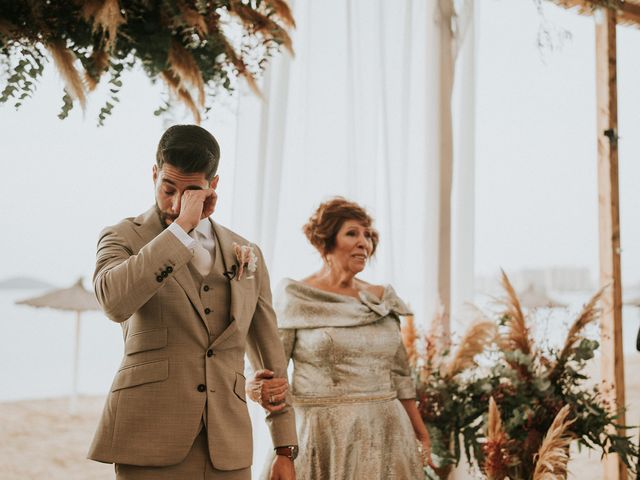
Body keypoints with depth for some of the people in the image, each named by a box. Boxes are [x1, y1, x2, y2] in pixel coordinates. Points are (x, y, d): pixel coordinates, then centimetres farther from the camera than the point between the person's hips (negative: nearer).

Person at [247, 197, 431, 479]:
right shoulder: (295, 297, -2)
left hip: (385, 431, 4)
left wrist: (420, 431, 11)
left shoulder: (382, 299, 9)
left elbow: (399, 374, 13)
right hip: (324, 432, -4)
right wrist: (255, 388, -26)